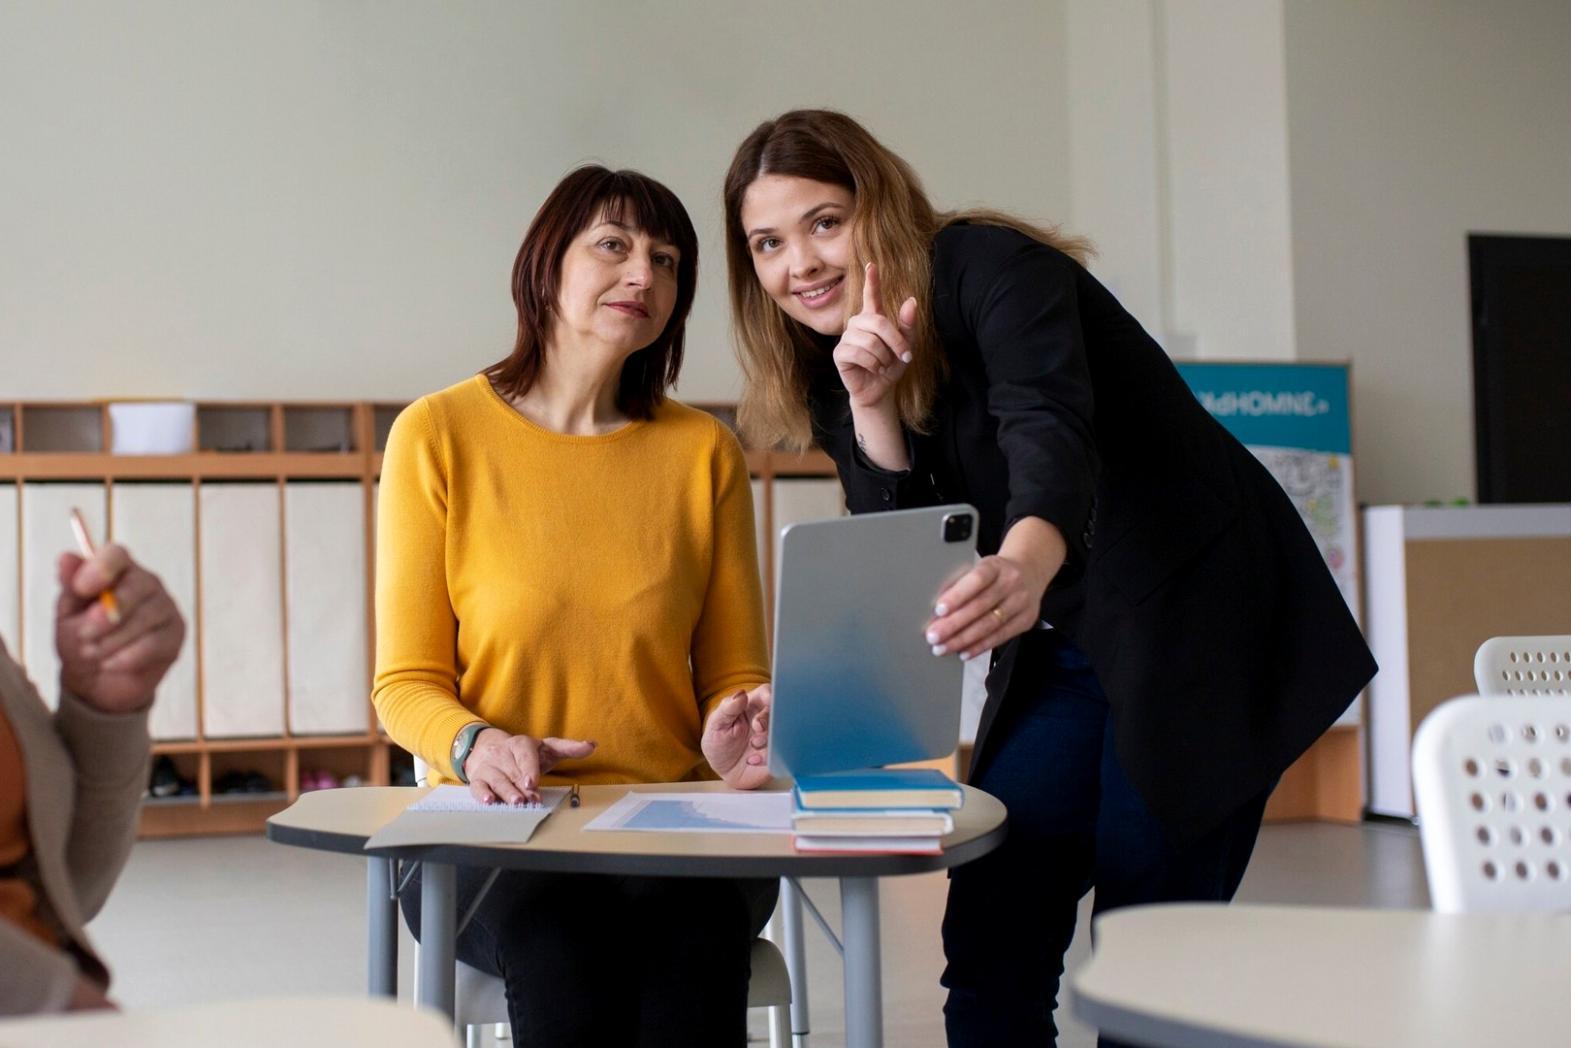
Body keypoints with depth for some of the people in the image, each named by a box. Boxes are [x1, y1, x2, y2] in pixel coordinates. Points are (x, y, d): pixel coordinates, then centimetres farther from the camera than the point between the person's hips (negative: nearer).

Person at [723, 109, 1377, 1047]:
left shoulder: (991, 266, -16)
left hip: (1201, 618, -7)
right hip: (1061, 655, 7)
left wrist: (1026, 564, -56)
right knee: (989, 938, 1)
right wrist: (870, 405, -19)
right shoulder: (832, 377, 5)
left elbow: (1051, 428, -35)